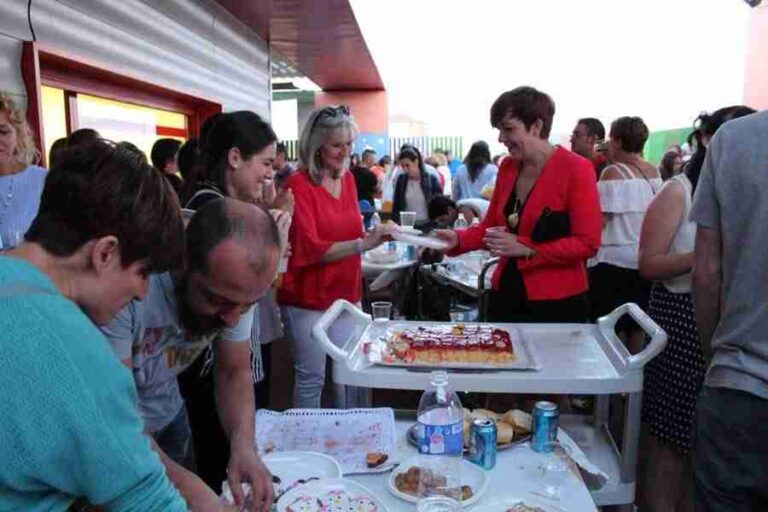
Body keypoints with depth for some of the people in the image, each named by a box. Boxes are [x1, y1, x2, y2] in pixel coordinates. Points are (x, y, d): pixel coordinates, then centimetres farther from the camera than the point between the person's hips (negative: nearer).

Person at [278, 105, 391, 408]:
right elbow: (309, 249, -20)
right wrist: (362, 244, -29)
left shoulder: (348, 178, 7)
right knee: (312, 378, 4)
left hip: (346, 294, 6)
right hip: (307, 300, -6)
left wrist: (372, 233, 5)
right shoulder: (298, 185, -13)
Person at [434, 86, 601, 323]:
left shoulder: (576, 169, -13)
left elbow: (587, 243, -16)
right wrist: (457, 239, -6)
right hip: (506, 294, 6)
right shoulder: (507, 167, 6)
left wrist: (526, 249, -23)